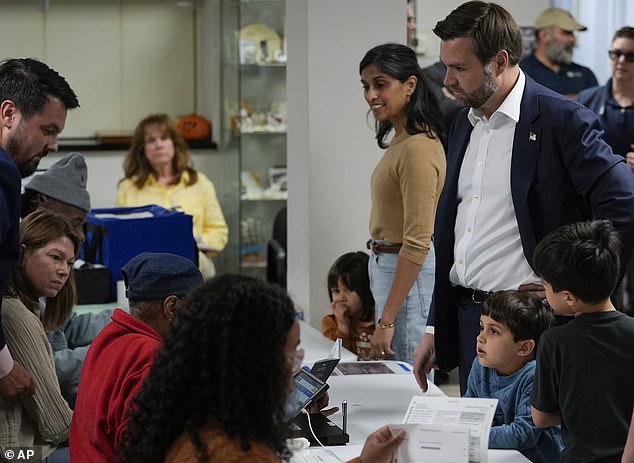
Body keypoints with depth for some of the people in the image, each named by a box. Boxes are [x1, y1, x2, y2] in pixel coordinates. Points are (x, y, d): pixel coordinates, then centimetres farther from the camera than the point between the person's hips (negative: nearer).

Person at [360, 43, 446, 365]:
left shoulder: (417, 147, -19)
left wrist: (387, 320, -21)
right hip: (386, 266, 10)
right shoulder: (400, 140, 11)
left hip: (410, 275, -10)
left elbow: (418, 242, -22)